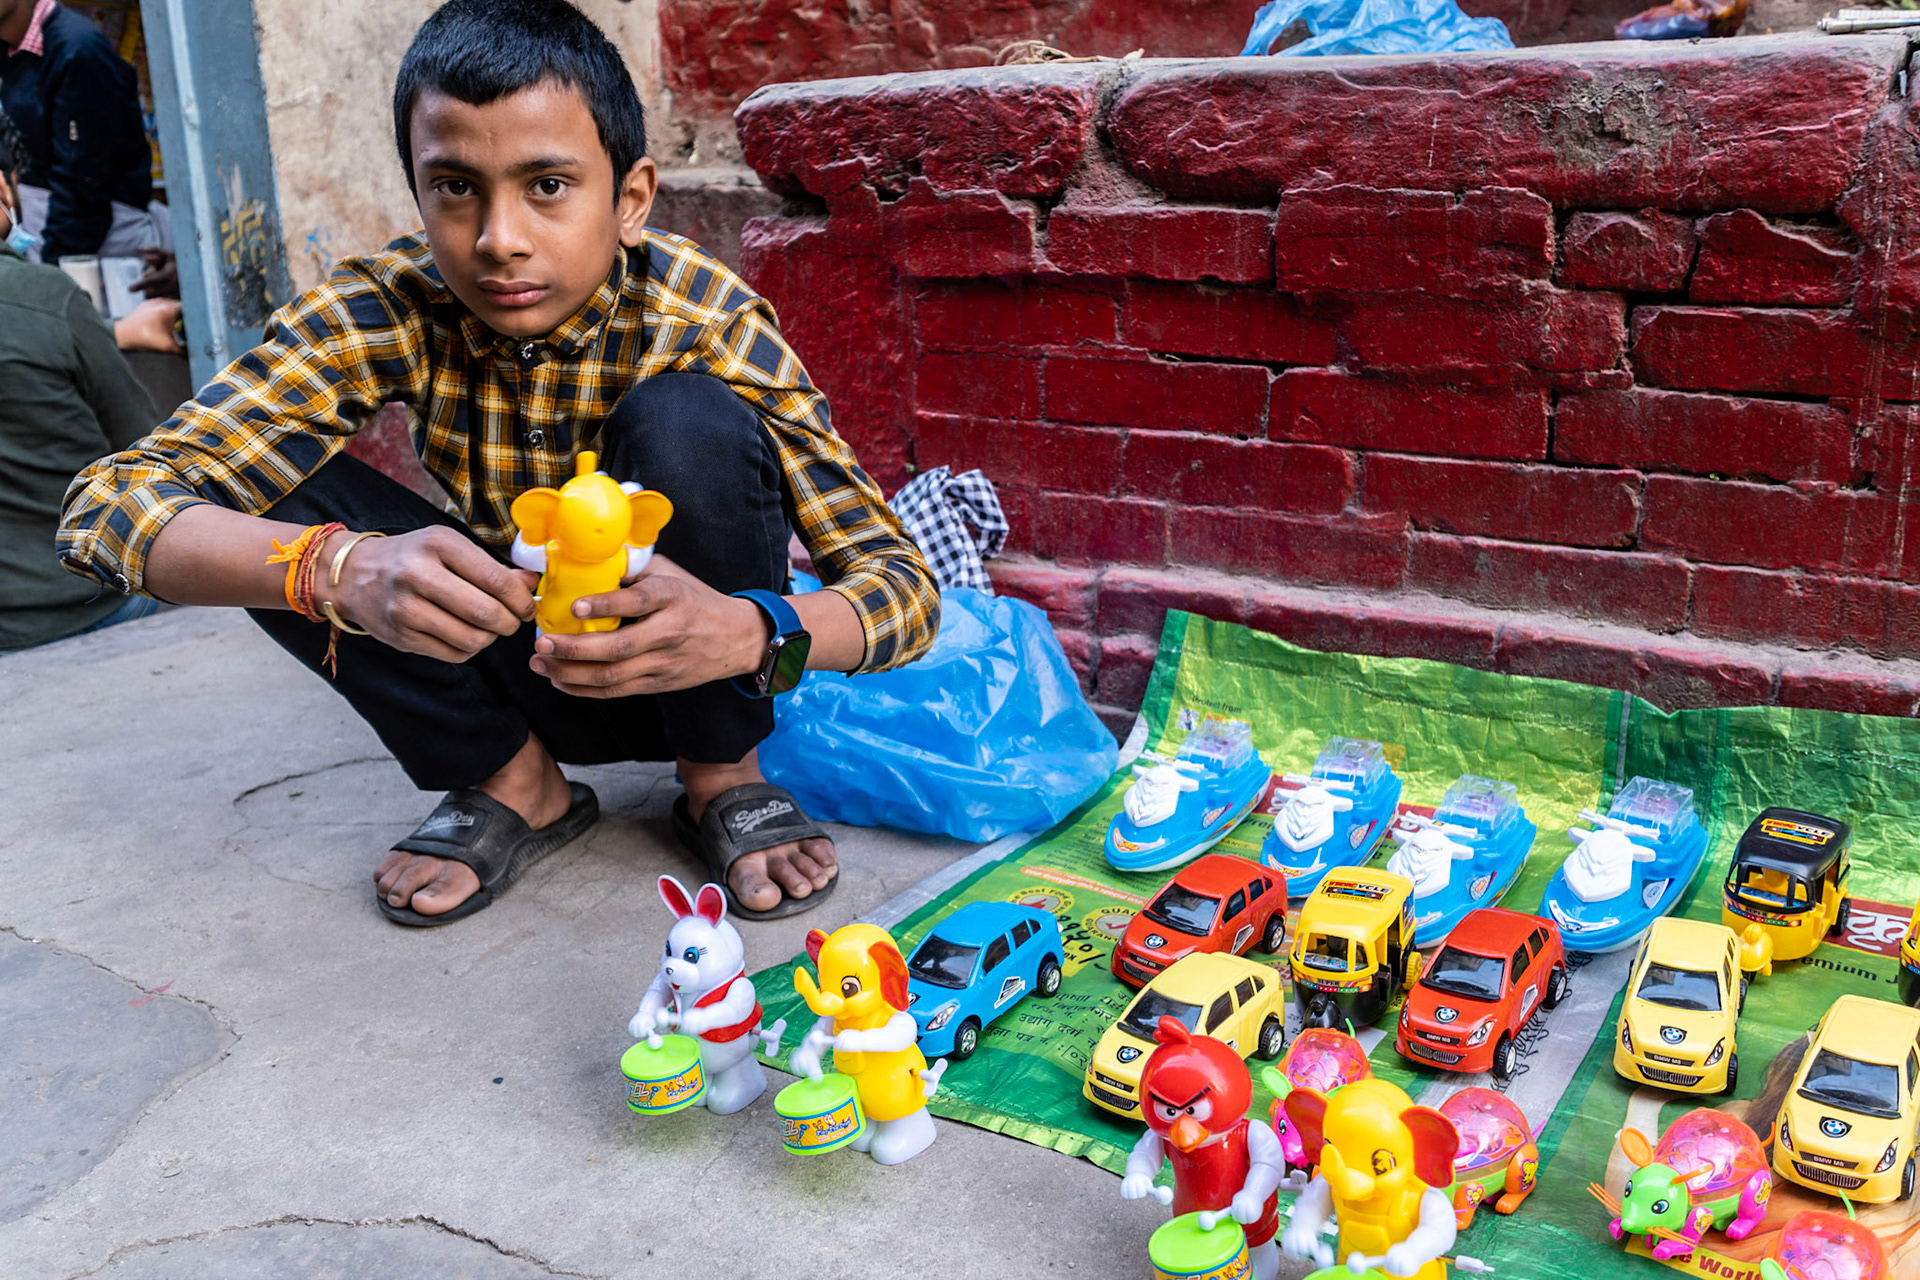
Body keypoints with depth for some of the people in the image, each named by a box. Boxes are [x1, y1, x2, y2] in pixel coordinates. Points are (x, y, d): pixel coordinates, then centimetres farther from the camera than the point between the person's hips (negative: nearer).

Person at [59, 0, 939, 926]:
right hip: (519, 665, 2)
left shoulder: (705, 321, -22)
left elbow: (905, 583, -24)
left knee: (686, 425, -30)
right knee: (264, 496, -20)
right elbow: (105, 505, -26)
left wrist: (748, 632, -47)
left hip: (679, 660, -2)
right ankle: (513, 782, -2)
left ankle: (723, 775, -7)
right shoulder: (388, 311, -19)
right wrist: (343, 569, -47)